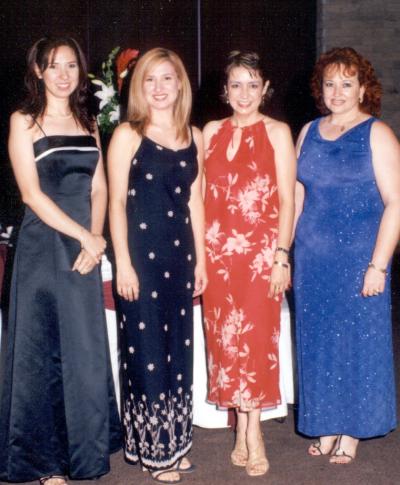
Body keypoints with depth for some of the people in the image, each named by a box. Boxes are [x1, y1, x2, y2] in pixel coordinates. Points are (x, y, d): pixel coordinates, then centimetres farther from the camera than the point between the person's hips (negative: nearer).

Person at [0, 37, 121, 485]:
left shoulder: (86, 122, 13)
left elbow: (98, 188, 10)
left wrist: (96, 238, -7)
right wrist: (85, 237, -14)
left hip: (84, 248, 5)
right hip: (42, 249, -5)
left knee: (86, 349, 11)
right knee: (41, 350, 2)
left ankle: (82, 448, 27)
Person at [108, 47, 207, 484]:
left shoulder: (194, 137, 9)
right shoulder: (127, 135, -4)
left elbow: (195, 201, 12)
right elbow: (116, 202, -7)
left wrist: (200, 259, 10)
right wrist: (123, 262, -13)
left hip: (180, 252, 5)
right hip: (140, 252, -5)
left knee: (179, 346, 12)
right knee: (146, 348, 1)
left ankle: (173, 440, 26)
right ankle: (153, 449, 15)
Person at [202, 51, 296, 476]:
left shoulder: (276, 132, 1)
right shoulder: (212, 131, 11)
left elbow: (287, 198, -3)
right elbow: (200, 195, 12)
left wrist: (281, 256, -9)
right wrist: (198, 251, 7)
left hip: (261, 249, -3)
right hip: (216, 249, 4)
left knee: (256, 336, -4)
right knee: (223, 336, 4)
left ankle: (252, 431, 8)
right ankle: (244, 429, 16)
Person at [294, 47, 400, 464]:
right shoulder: (309, 133, 9)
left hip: (358, 259, -4)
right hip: (312, 259, 5)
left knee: (357, 340, 5)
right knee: (318, 340, 10)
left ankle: (352, 432, 20)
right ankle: (327, 426, 26)